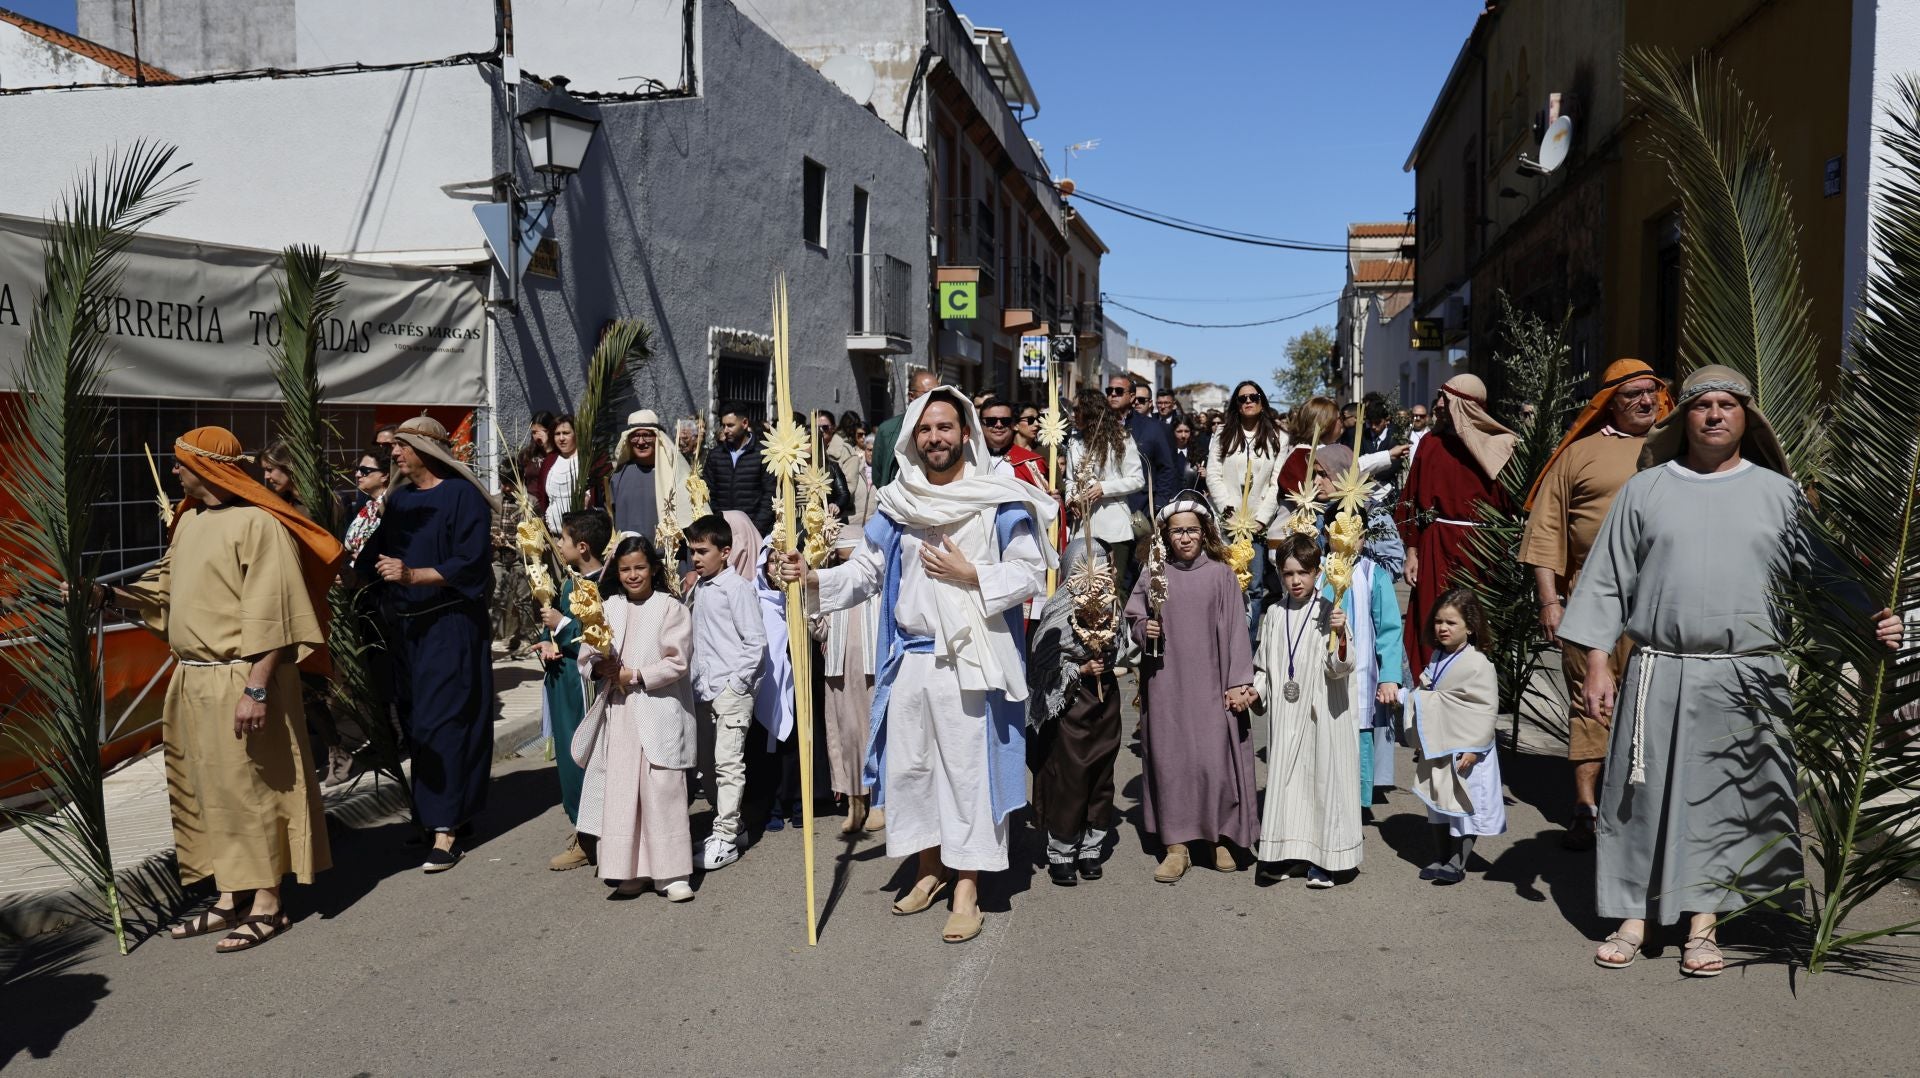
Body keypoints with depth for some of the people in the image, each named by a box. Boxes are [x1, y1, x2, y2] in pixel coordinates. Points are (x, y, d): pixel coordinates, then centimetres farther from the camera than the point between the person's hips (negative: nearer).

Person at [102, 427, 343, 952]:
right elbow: (166, 587, 21)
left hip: (239, 681, -9)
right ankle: (228, 899, 25)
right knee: (209, 791, 14)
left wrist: (255, 689, -22)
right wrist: (108, 593, 8)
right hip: (192, 681, 9)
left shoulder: (257, 524, -15)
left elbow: (272, 616, -19)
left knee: (251, 791, 0)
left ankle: (267, 904, 11)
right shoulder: (190, 521, 12)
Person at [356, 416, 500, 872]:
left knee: (441, 722, -8)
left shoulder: (462, 496, -8)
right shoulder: (398, 500, 14)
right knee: (414, 723, 10)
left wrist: (413, 575, -25)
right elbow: (371, 558, 18)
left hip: (449, 628, -7)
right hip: (404, 628, 7)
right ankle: (428, 815, 21)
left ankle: (446, 830, -5)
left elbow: (469, 563, -16)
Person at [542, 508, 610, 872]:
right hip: (563, 681, 9)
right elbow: (556, 624, 19)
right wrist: (548, 643, -1)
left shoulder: (602, 586, -19)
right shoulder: (570, 581, 10)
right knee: (567, 755, 15)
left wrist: (562, 625, -17)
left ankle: (588, 840, 8)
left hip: (585, 682, -9)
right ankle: (581, 825, 28)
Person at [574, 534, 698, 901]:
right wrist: (600, 666, -10)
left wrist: (636, 675, -14)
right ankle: (630, 870, 15)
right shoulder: (608, 608, 11)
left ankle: (671, 873, 2)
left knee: (663, 790, -5)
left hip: (658, 712, -4)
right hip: (618, 712, 4)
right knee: (620, 790, 5)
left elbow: (677, 663, -7)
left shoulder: (669, 608, -2)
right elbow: (587, 653, 11)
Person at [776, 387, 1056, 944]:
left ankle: (967, 889, 6)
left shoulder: (1000, 501, -4)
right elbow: (865, 569, 6)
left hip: (970, 658, -5)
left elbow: (1030, 572, -6)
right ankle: (930, 867, 28)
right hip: (910, 658, 5)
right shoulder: (897, 503, 9)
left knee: (969, 767, -2)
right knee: (909, 763, 10)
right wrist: (814, 579, -10)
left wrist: (970, 575, -16)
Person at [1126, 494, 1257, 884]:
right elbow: (1132, 619, 14)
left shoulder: (1220, 574, 0)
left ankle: (1222, 838, 18)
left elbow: (1235, 630, -1)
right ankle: (1176, 845, 12)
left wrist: (1239, 682, -5)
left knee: (1215, 758, -1)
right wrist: (1143, 629, -9)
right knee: (1169, 758, 2)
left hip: (1210, 685, -1)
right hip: (1166, 686, 2)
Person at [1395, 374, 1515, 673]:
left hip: (1481, 549, -2)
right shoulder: (1431, 445, 5)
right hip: (1437, 548, 2)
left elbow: (1509, 503, -3)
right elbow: (1413, 501, 5)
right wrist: (1412, 551, 0)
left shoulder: (1496, 447, -1)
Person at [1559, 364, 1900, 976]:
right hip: (1658, 672, 0)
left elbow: (1825, 574, 7)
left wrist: (1872, 621, -11)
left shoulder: (1780, 493, 8)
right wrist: (1597, 663, 0)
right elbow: (1607, 581, 6)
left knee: (1724, 801, 5)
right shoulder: (1646, 489, 6)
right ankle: (1634, 918, 16)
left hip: (1746, 679, 0)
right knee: (1642, 797, 4)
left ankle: (1702, 924, 18)